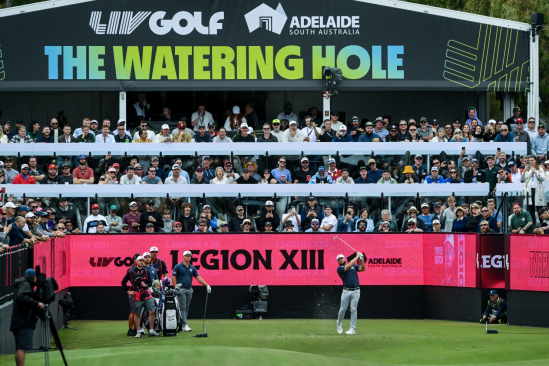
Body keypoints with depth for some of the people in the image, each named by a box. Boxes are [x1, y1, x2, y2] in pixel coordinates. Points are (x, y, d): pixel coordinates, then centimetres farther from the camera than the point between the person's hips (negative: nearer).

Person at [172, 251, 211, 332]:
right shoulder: (178, 267, -3)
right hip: (181, 289, -6)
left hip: (189, 289, 6)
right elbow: (173, 277, -4)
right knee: (182, 308, -8)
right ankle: (185, 325, -11)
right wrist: (176, 287, -13)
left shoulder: (192, 268, 10)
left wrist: (207, 285, -4)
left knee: (187, 308, 8)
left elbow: (198, 277, 7)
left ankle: (182, 324, 14)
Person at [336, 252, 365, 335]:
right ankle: (339, 324, 28)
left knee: (353, 309, -4)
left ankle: (352, 329, -3)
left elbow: (362, 268, 3)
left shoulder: (354, 266, 16)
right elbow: (348, 266, -13)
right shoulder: (339, 269, 2)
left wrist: (361, 259, -10)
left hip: (356, 291, 1)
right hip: (346, 291, -1)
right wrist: (357, 256, -10)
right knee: (343, 309, 3)